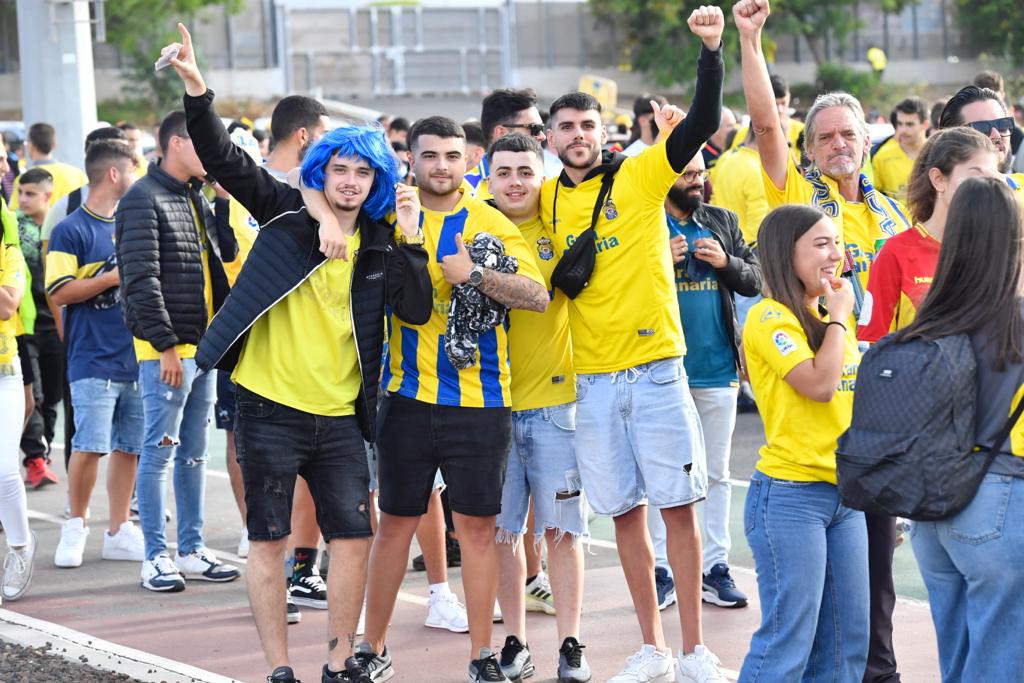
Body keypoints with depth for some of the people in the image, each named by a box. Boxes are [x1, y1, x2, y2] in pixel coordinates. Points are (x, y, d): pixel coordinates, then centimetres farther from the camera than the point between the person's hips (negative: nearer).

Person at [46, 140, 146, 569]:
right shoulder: (72, 231, -4)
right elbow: (59, 292, -12)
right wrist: (114, 277, -13)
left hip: (136, 357, 6)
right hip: (94, 360, -6)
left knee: (128, 448, 7)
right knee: (90, 448, -10)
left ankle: (119, 532, 16)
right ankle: (77, 526, 8)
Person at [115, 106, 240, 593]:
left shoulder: (195, 199, 14)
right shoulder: (144, 200, -11)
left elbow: (227, 252, 17)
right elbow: (140, 279, -17)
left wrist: (224, 200, 5)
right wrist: (165, 345, -19)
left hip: (202, 346, 8)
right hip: (165, 349, -8)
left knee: (194, 453, 13)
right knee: (158, 452, -3)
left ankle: (192, 551, 20)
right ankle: (156, 558, 1)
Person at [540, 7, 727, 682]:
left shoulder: (641, 174, -3)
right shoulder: (548, 198, 7)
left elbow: (704, 121, -15)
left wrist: (712, 48, -27)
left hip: (656, 368, -3)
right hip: (594, 379, 3)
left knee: (678, 506, -1)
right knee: (626, 512, 8)